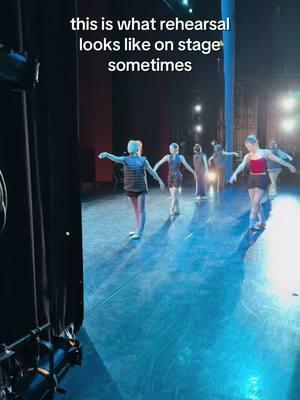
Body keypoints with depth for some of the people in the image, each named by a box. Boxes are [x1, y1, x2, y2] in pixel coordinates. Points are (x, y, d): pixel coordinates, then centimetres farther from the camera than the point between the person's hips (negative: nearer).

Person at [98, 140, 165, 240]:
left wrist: (160, 181, 10)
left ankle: (139, 232, -1)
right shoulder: (125, 159, -1)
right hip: (130, 189, 2)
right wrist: (106, 154, -41)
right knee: (136, 211, 14)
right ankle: (138, 230, 25)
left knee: (141, 210, -3)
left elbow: (151, 171, 7)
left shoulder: (143, 160, 0)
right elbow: (115, 158, -20)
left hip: (141, 188, -2)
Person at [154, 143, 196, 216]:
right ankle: (177, 210, 18)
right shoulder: (168, 157, 5)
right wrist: (153, 171, -12)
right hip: (170, 177, 3)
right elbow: (159, 163, 0)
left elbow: (187, 166, 10)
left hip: (177, 177, -3)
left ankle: (172, 210, -6)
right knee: (174, 195, 8)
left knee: (174, 195, -10)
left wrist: (194, 173, 16)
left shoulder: (180, 157, 1)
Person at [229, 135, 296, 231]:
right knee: (255, 203, 10)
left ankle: (252, 223, -6)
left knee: (256, 202, -12)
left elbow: (278, 159, 9)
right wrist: (235, 174, -34)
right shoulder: (248, 156, 2)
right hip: (252, 179, 4)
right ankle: (262, 222, 25)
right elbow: (242, 165, -15)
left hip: (262, 179, -4)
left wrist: (289, 166, 20)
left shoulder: (265, 152, -3)